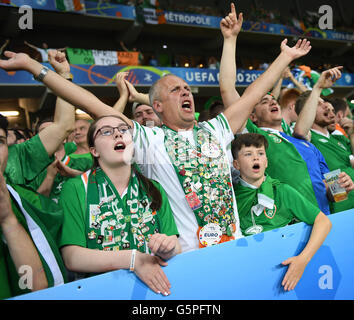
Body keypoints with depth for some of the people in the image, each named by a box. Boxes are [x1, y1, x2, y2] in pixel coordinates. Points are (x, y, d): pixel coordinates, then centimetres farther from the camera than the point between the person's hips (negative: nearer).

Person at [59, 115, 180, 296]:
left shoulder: (153, 189, 6)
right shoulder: (76, 189, -2)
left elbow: (176, 250, 3)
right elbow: (71, 257, -10)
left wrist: (168, 248, -19)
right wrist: (133, 259, -19)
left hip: (155, 285, 3)